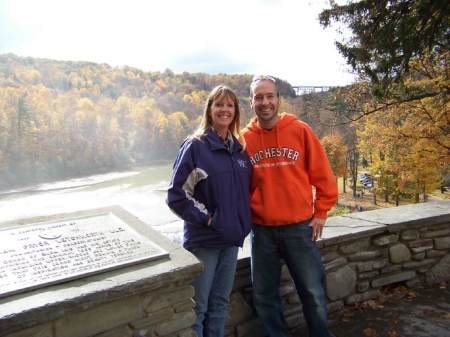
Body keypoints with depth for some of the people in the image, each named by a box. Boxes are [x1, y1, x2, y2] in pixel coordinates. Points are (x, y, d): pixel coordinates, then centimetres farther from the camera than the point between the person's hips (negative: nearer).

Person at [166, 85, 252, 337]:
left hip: (232, 238, 5)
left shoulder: (240, 149, 8)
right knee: (198, 307, 6)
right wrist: (205, 218, -15)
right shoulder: (195, 146, -10)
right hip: (203, 239, -5)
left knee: (220, 303, 17)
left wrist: (244, 222, 8)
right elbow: (177, 194, -13)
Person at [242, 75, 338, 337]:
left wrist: (321, 212, 0)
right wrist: (246, 217, 3)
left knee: (313, 292, 11)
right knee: (264, 296, 14)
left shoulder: (300, 130, -4)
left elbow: (323, 175, 0)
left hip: (299, 226, -1)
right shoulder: (244, 138, -1)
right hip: (261, 230, 2)